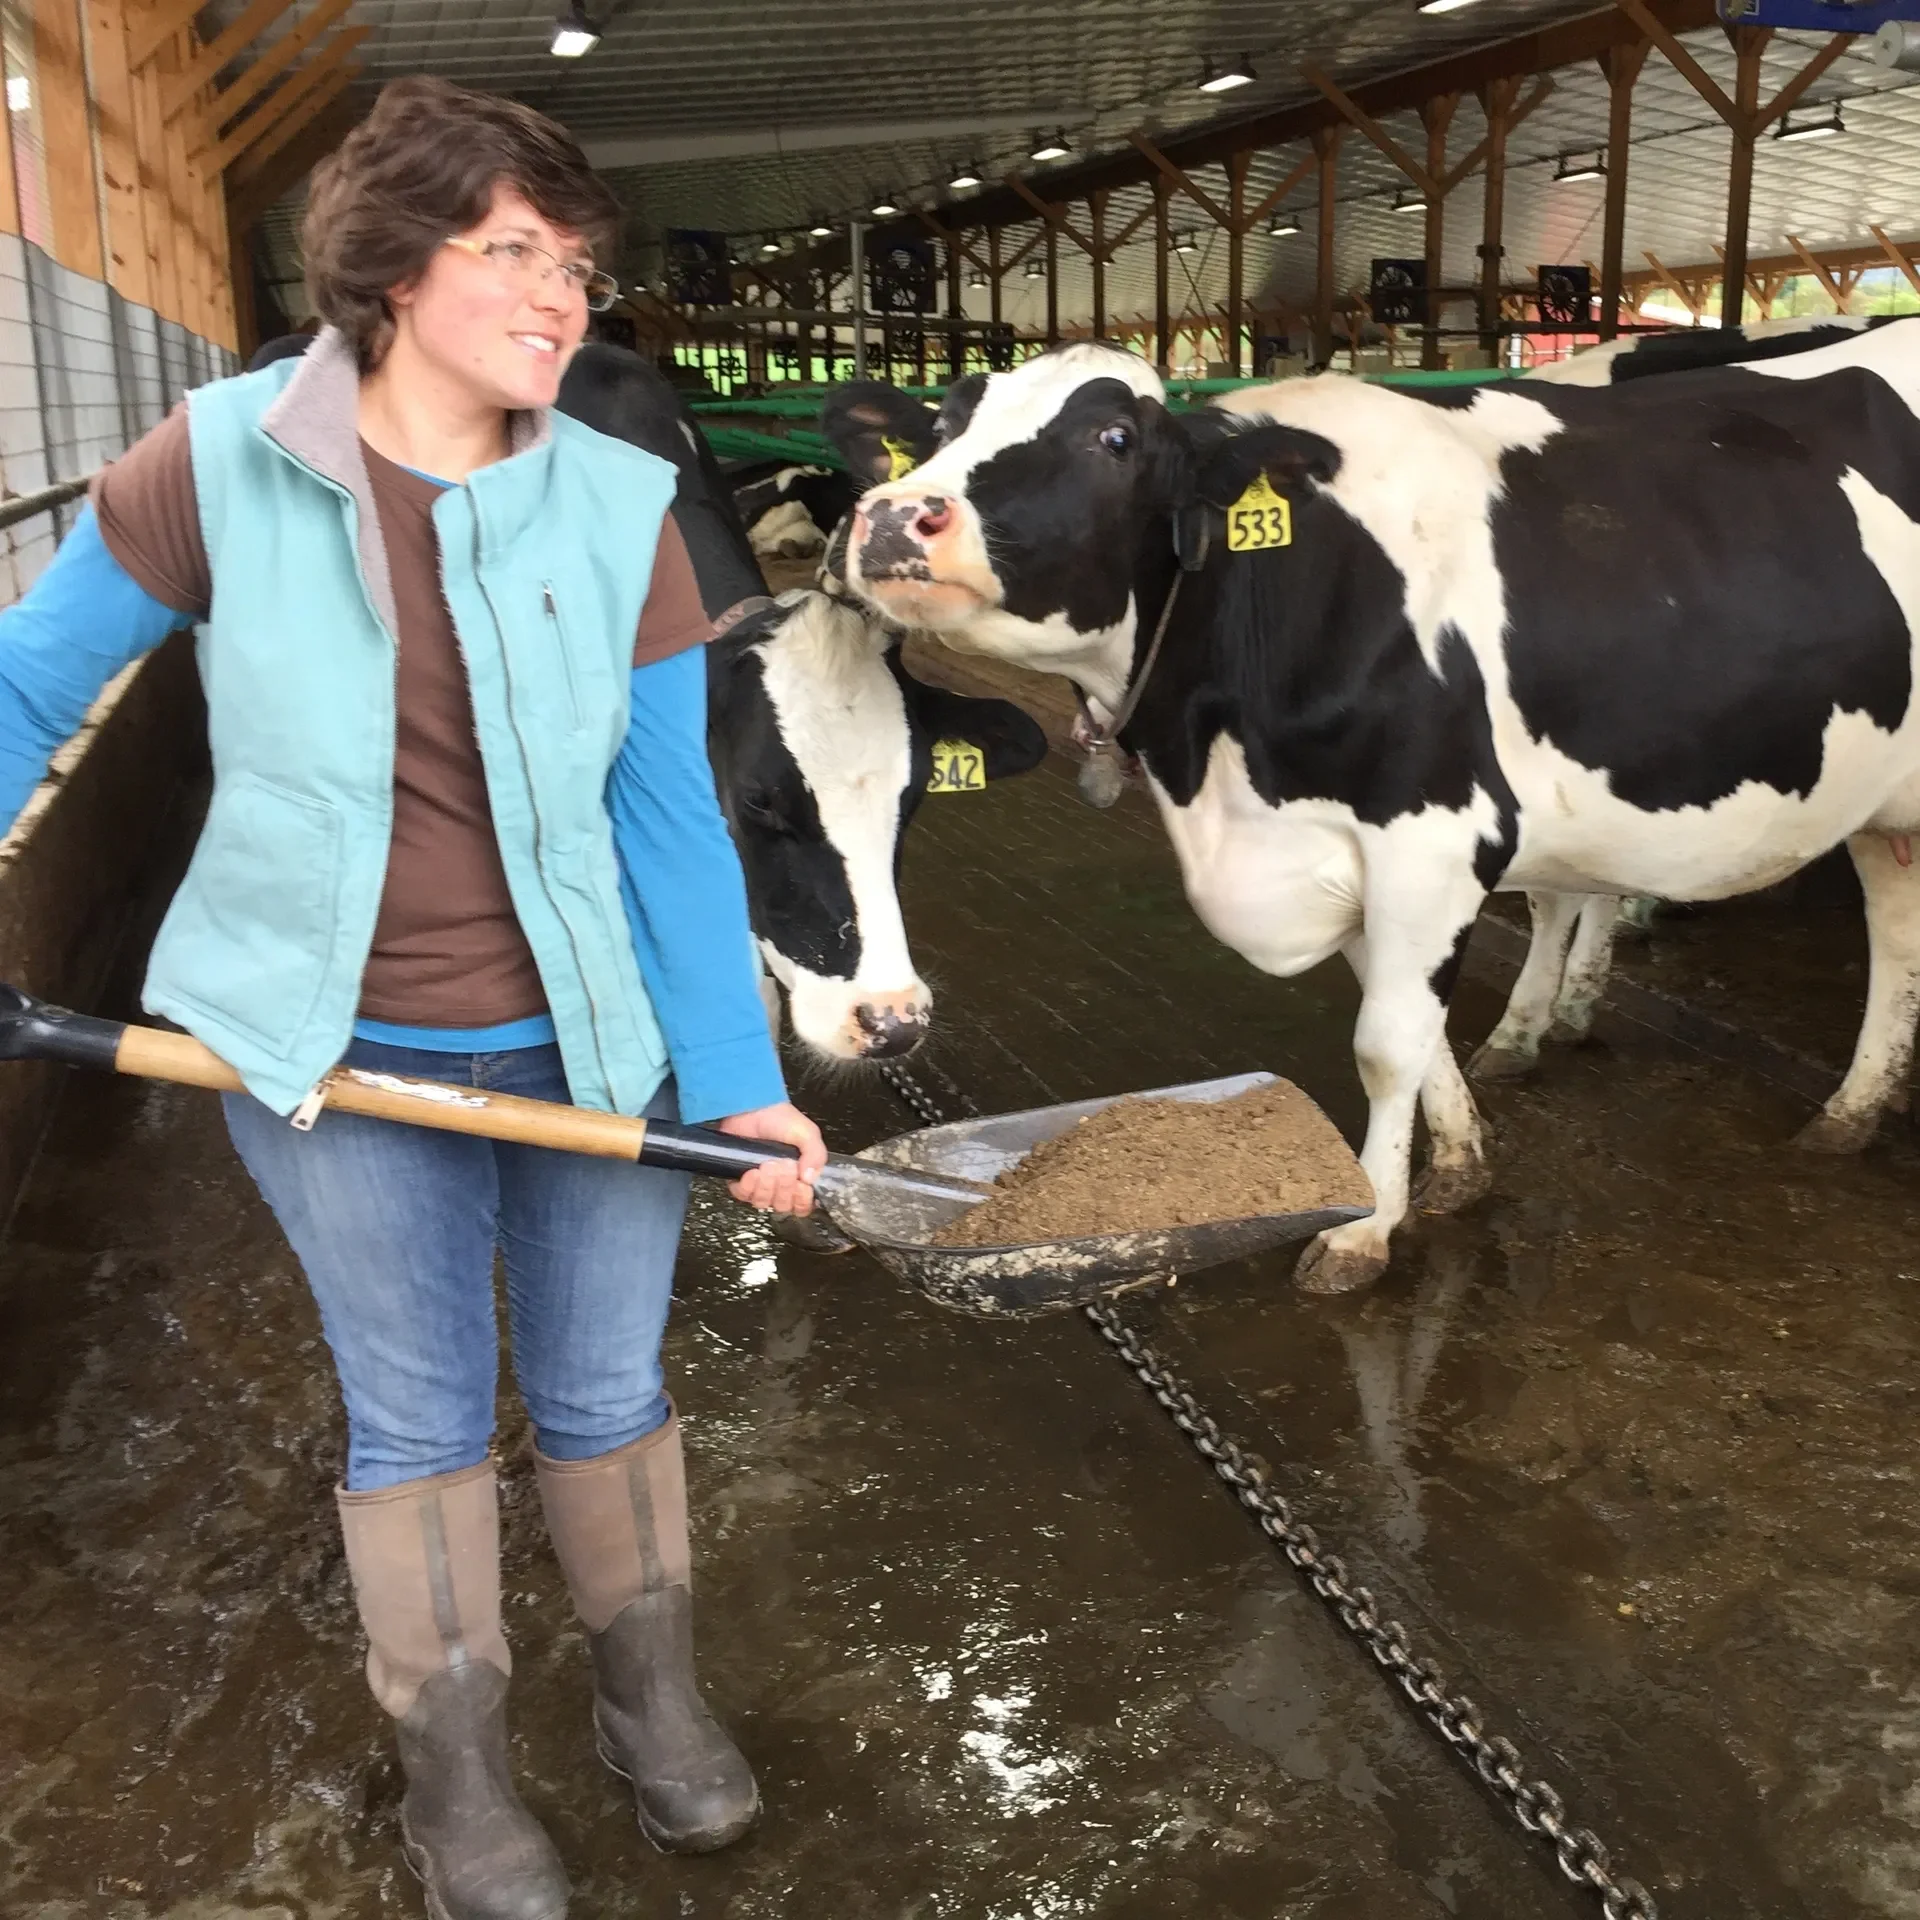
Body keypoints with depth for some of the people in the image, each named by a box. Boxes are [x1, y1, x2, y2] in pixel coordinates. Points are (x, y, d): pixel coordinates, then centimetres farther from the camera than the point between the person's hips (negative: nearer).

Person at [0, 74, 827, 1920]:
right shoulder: (221, 462, -11)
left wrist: (739, 1080, -10)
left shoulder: (618, 511, -7)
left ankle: (649, 1691, 42)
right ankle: (452, 1769, 36)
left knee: (607, 1395, 16)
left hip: (591, 1042, 1)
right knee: (415, 1419, 13)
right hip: (336, 1050, -1)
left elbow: (669, 817, -5)